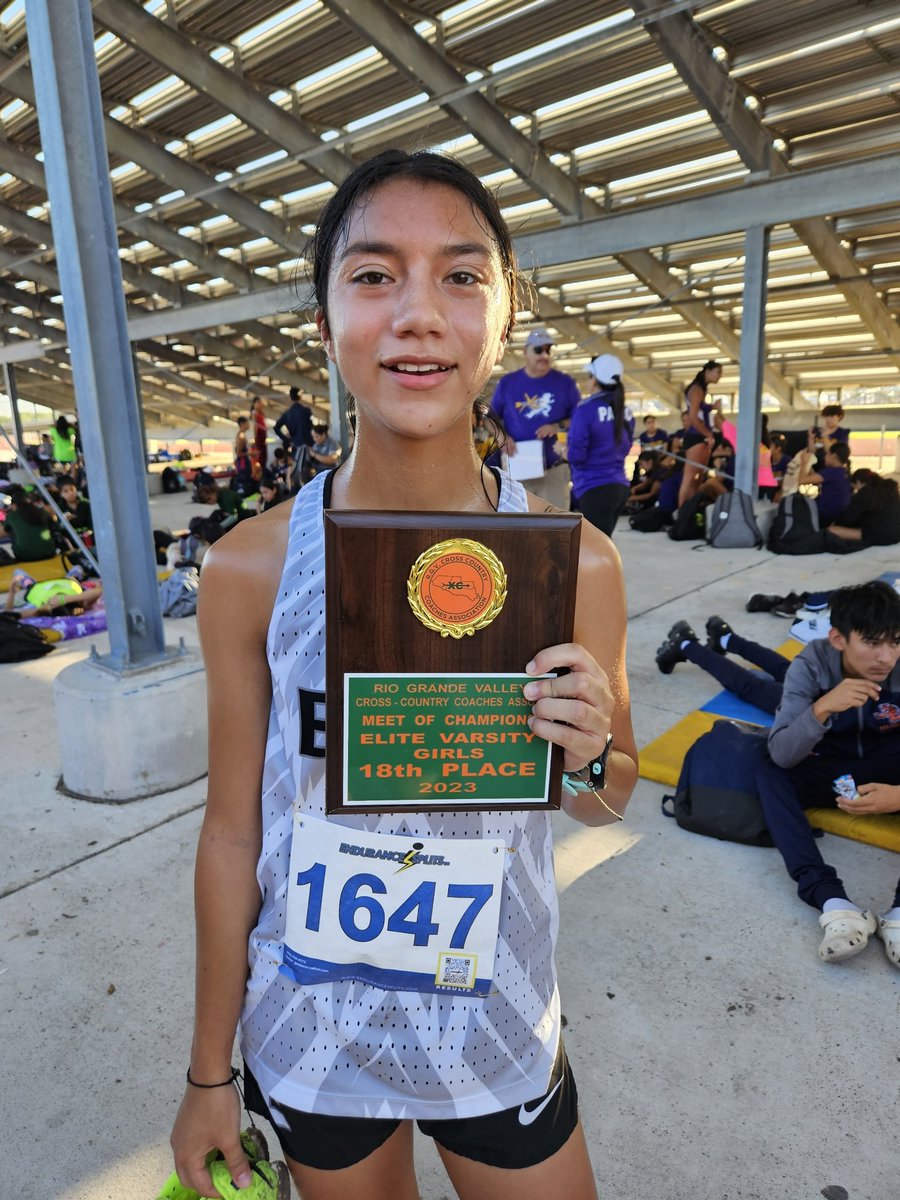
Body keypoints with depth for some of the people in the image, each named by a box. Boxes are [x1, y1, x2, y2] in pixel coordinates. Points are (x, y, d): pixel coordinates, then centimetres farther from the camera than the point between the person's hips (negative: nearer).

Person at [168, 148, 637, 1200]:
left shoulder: (574, 562, -16)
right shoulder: (248, 569, -17)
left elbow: (603, 805, -1)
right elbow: (232, 831, -7)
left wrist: (591, 754, -25)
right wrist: (208, 1074, 3)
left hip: (500, 1037, 0)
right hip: (308, 1042, 1)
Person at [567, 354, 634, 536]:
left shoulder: (586, 409, -13)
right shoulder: (625, 411, 8)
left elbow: (575, 455, -15)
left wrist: (562, 450, 5)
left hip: (595, 488, -8)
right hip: (619, 486, 8)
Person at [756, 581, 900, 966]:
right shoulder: (811, 665, -22)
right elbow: (781, 754, -28)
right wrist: (822, 708, -45)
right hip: (830, 772, 0)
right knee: (768, 774, -30)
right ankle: (833, 901, -43)